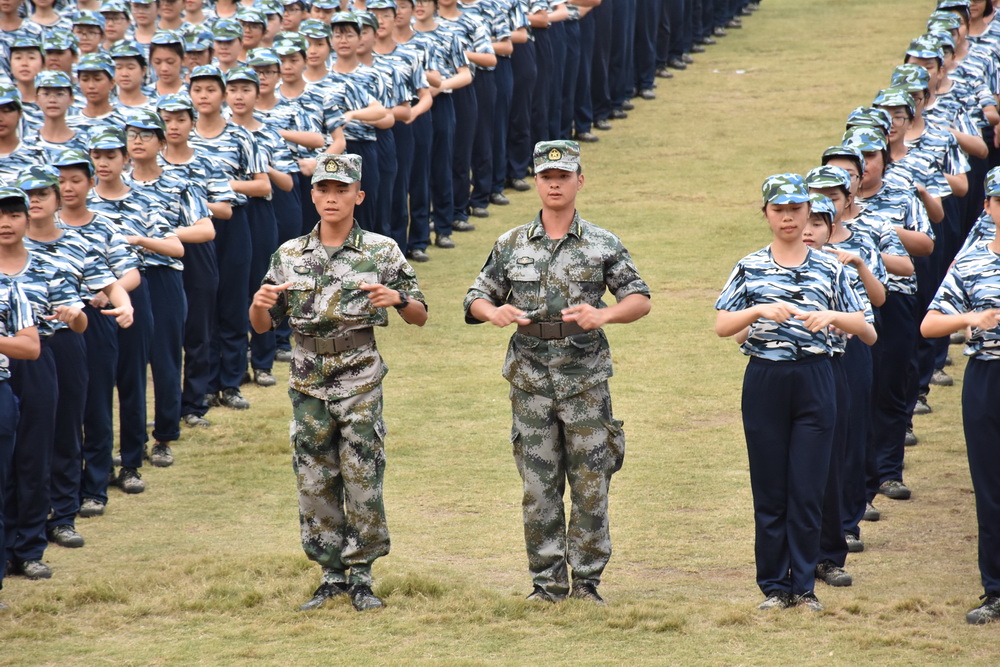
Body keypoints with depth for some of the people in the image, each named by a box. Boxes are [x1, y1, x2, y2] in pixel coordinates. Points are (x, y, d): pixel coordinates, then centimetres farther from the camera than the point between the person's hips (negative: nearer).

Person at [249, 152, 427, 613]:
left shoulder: (382, 252, 1)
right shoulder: (289, 256, 8)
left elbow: (420, 317, 3)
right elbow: (262, 326, 12)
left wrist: (398, 299, -18)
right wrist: (259, 305, -11)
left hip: (359, 382, -3)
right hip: (307, 383, 3)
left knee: (362, 481, -3)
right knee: (315, 485, 6)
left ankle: (361, 576, 7)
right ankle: (332, 574, 16)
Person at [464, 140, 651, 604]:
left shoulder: (602, 245, 3)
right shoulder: (511, 245, 7)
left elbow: (639, 299, 3)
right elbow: (477, 298, 11)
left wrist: (603, 315, -17)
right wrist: (493, 312, -12)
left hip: (586, 378, -1)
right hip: (531, 379, 1)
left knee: (590, 483, 0)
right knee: (539, 486, 3)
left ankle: (586, 579, 9)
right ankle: (547, 582, 11)